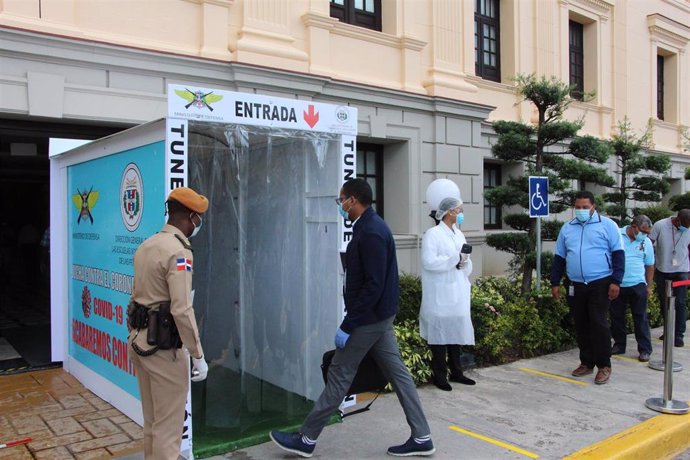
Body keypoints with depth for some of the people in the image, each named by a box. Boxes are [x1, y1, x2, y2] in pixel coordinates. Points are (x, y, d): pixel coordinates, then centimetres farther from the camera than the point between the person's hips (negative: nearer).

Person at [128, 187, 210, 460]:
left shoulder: (146, 246, 10)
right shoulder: (178, 251, -18)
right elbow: (182, 310, -23)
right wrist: (198, 356, -17)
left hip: (138, 339, 9)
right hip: (163, 346, -9)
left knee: (152, 422, 20)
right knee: (169, 426, 3)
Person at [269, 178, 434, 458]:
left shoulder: (371, 233, -21)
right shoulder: (369, 227, 10)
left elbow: (374, 285, -25)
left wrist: (347, 325, -23)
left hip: (369, 318, -10)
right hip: (379, 316, 10)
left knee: (339, 375, 0)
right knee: (397, 373, 12)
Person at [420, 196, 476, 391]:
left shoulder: (459, 234, 14)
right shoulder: (433, 233, -8)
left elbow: (467, 263, 16)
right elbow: (429, 262, -18)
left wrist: (464, 263, -7)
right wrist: (456, 259, -16)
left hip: (458, 292, 7)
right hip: (440, 294, -7)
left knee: (456, 330, 11)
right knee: (440, 331, -1)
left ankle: (456, 372, 23)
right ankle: (440, 376, 9)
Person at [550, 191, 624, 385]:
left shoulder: (607, 225, -1)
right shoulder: (567, 228, 12)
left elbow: (618, 254, -3)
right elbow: (559, 257, 15)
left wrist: (616, 281, -11)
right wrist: (555, 283, 11)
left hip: (600, 284, -4)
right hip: (575, 286, 4)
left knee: (599, 323, -7)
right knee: (581, 326, 9)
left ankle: (604, 366, 4)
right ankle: (586, 363, 21)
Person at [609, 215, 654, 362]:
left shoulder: (646, 242, 3)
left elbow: (649, 265, 11)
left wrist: (649, 286, 9)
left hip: (637, 285, 1)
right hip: (617, 284, 0)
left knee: (641, 318, 2)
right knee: (616, 317, 9)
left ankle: (645, 350, 8)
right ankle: (619, 345, 23)